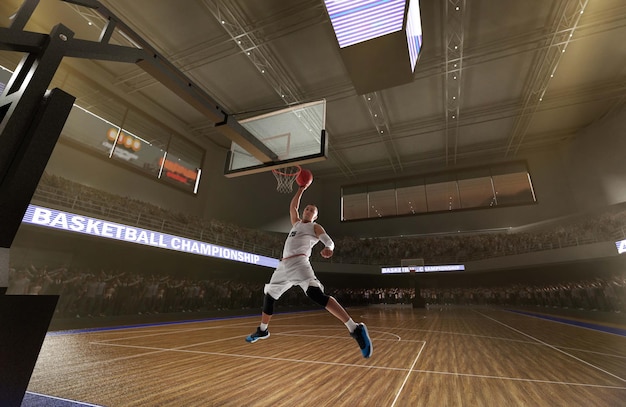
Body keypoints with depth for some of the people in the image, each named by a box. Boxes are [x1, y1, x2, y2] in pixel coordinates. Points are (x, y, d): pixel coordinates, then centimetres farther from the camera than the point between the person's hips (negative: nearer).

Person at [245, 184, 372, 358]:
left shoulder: (315, 227, 9)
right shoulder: (296, 223, 27)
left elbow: (330, 241, -6)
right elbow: (293, 206, 37)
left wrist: (328, 249, -30)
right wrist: (301, 189, 33)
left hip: (299, 262, -7)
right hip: (284, 265, 8)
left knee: (317, 295, -27)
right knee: (269, 295, 18)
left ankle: (355, 329, -30)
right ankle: (262, 330, 41)